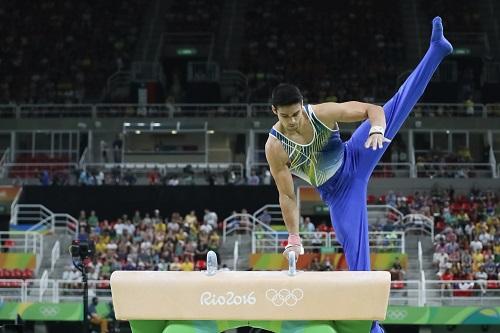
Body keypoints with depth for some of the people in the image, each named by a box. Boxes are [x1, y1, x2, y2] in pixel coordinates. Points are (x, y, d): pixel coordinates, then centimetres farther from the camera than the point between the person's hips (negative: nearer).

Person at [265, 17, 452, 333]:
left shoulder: (323, 113, -18)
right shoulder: (275, 147, -20)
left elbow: (373, 109, -20)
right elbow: (287, 195, -13)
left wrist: (376, 129, -43)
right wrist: (294, 237, -13)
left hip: (355, 161, 1)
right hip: (336, 192, -1)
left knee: (393, 108, -15)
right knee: (355, 248, -4)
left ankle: (436, 48, -19)